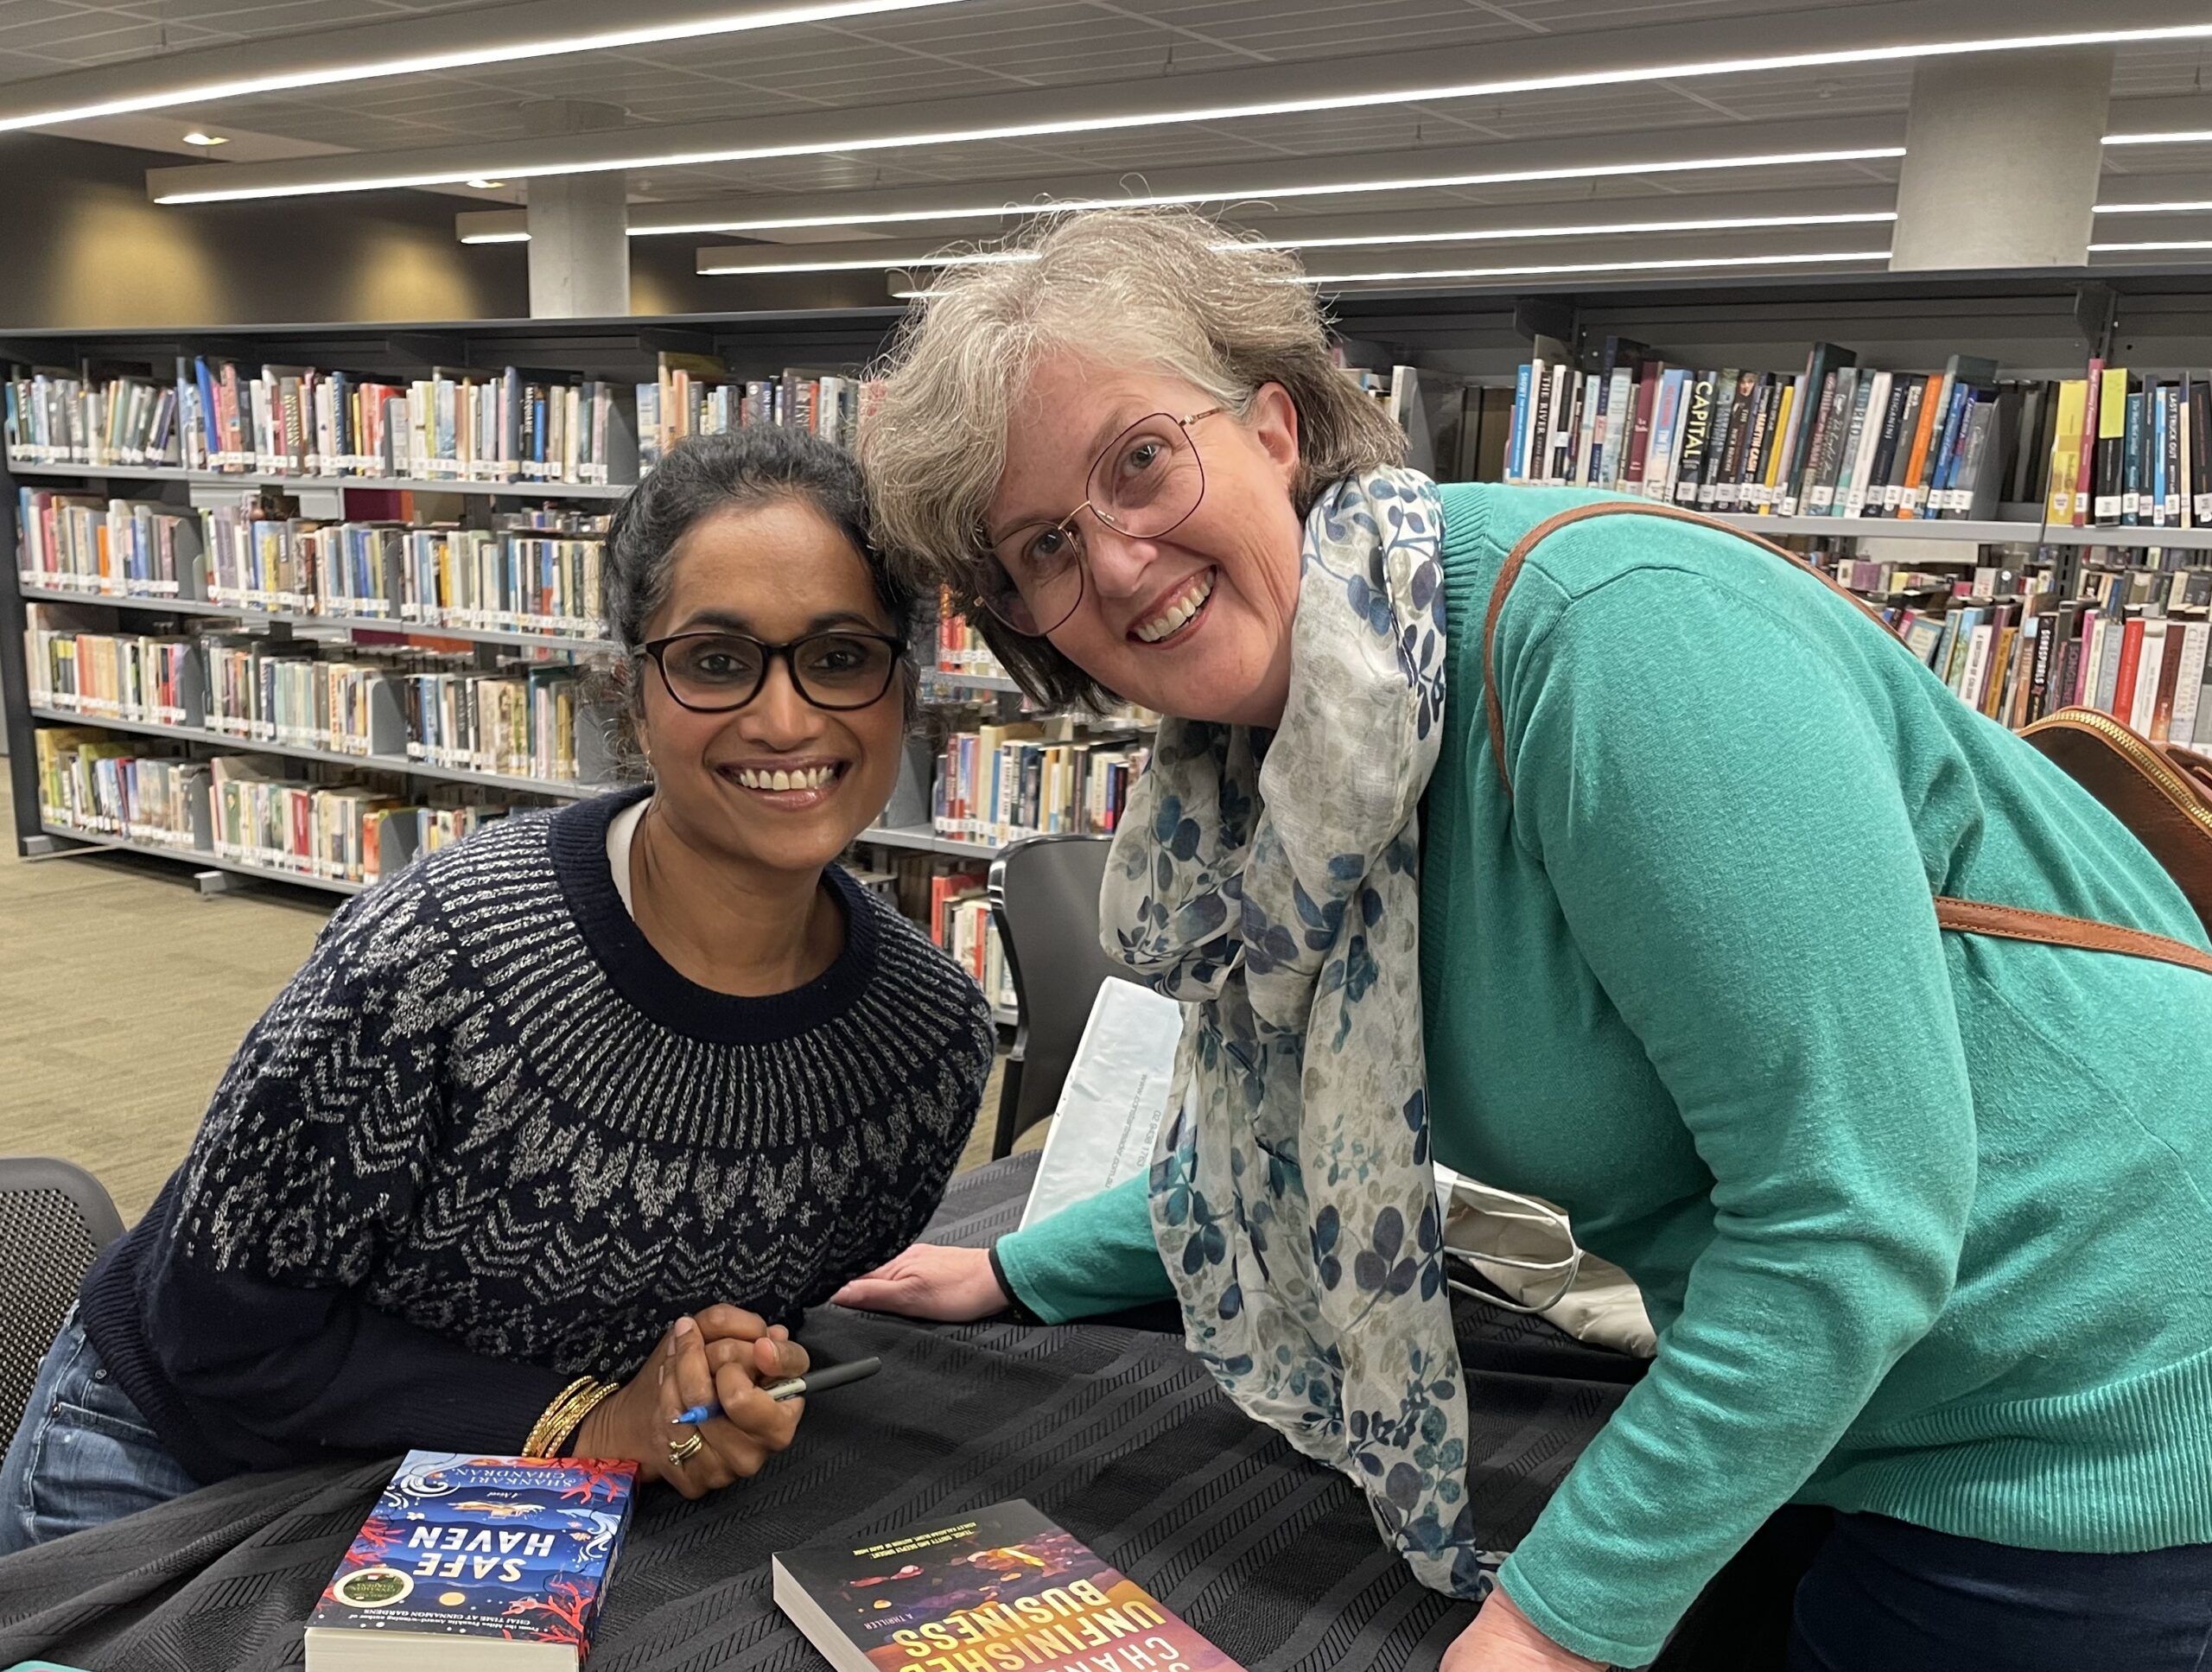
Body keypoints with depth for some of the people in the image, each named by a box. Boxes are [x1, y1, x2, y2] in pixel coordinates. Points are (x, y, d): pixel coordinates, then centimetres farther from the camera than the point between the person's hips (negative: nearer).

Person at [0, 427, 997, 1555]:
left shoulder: (935, 1033, -19)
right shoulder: (439, 951, -33)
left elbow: (807, 1305, -1)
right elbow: (226, 1327, -20)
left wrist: (744, 1385, -23)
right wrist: (583, 1421, -26)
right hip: (177, 1455, -3)